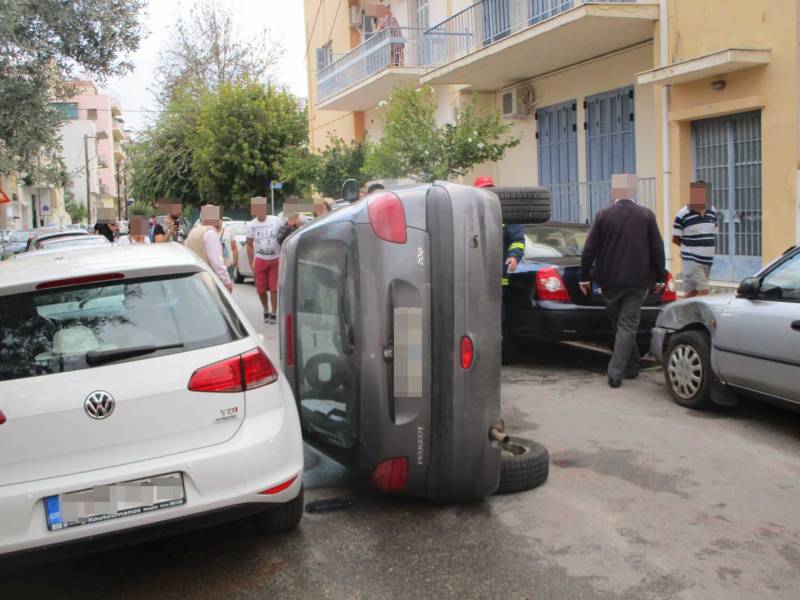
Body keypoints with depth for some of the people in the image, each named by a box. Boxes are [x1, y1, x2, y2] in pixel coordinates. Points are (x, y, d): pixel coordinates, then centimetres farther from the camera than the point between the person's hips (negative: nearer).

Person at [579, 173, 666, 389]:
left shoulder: (603, 215, -4)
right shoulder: (646, 215, -1)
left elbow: (589, 249, -4)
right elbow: (657, 249, 1)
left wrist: (584, 277, 4)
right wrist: (660, 277, 10)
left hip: (610, 281, 0)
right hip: (638, 280, 0)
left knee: (620, 324, 16)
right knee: (627, 326, 1)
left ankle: (632, 365, 27)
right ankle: (616, 372, -5)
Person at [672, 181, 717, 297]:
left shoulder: (712, 212, 9)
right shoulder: (682, 214, -10)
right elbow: (675, 239, -3)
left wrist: (708, 248, 8)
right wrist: (690, 247, 3)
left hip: (708, 260, 6)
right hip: (692, 260, -6)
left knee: (693, 292, 11)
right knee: (703, 292, -13)